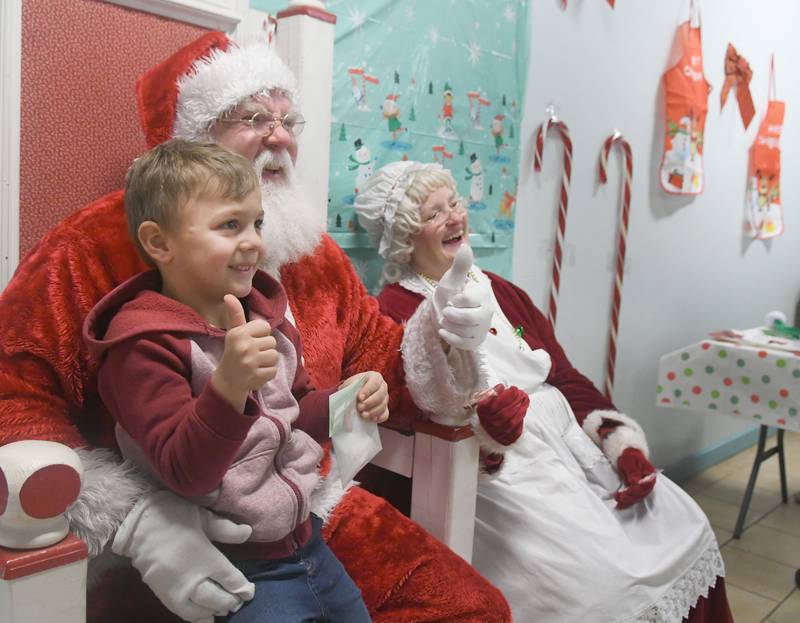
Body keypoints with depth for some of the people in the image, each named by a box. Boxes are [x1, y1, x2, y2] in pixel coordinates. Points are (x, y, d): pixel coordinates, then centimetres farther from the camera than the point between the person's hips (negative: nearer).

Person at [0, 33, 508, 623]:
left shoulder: (314, 250, 11)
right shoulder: (98, 244, -8)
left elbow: (376, 351, 18)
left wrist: (436, 337, -4)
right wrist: (136, 519, -24)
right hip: (178, 555, -5)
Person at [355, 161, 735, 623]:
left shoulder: (501, 290, 16)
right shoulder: (395, 311, -6)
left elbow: (566, 376, 13)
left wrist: (621, 441, 2)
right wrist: (479, 425, -34)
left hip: (572, 441, 7)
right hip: (498, 467, -7)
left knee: (686, 528, 0)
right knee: (600, 577, -22)